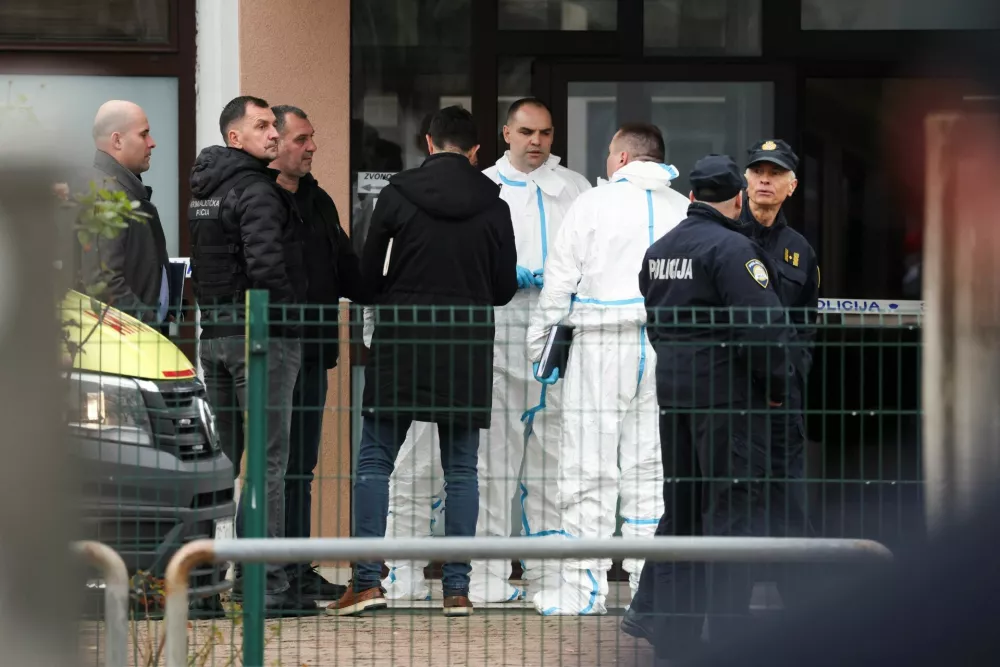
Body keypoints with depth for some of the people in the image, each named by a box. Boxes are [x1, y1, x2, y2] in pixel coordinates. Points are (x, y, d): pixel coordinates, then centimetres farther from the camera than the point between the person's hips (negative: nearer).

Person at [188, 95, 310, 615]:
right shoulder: (257, 191, -13)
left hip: (213, 334, 9)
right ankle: (267, 585, -9)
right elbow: (265, 265, -23)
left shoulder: (202, 192, 16)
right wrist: (290, 315, -11)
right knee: (268, 461, -7)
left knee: (226, 459, 12)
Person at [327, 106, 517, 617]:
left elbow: (368, 272, 0)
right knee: (461, 469, 7)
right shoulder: (493, 205, 1)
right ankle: (457, 588, 4)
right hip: (467, 349, 2)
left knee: (374, 460, 5)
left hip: (401, 344, -1)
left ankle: (367, 579, -4)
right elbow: (505, 287, 6)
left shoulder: (397, 194, -4)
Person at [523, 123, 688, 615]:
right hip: (666, 347, 4)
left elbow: (559, 283, -1)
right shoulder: (684, 211, 9)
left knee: (588, 469, -1)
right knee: (650, 471, 8)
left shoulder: (594, 203, -1)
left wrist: (538, 347, 7)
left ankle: (583, 588, -3)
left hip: (603, 343, -4)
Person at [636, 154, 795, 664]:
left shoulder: (659, 250, 13)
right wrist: (778, 385, -7)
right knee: (734, 506, -5)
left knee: (680, 507, 14)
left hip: (672, 389, 8)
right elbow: (763, 325, -19)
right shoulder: (732, 249, -14)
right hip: (728, 391, -8)